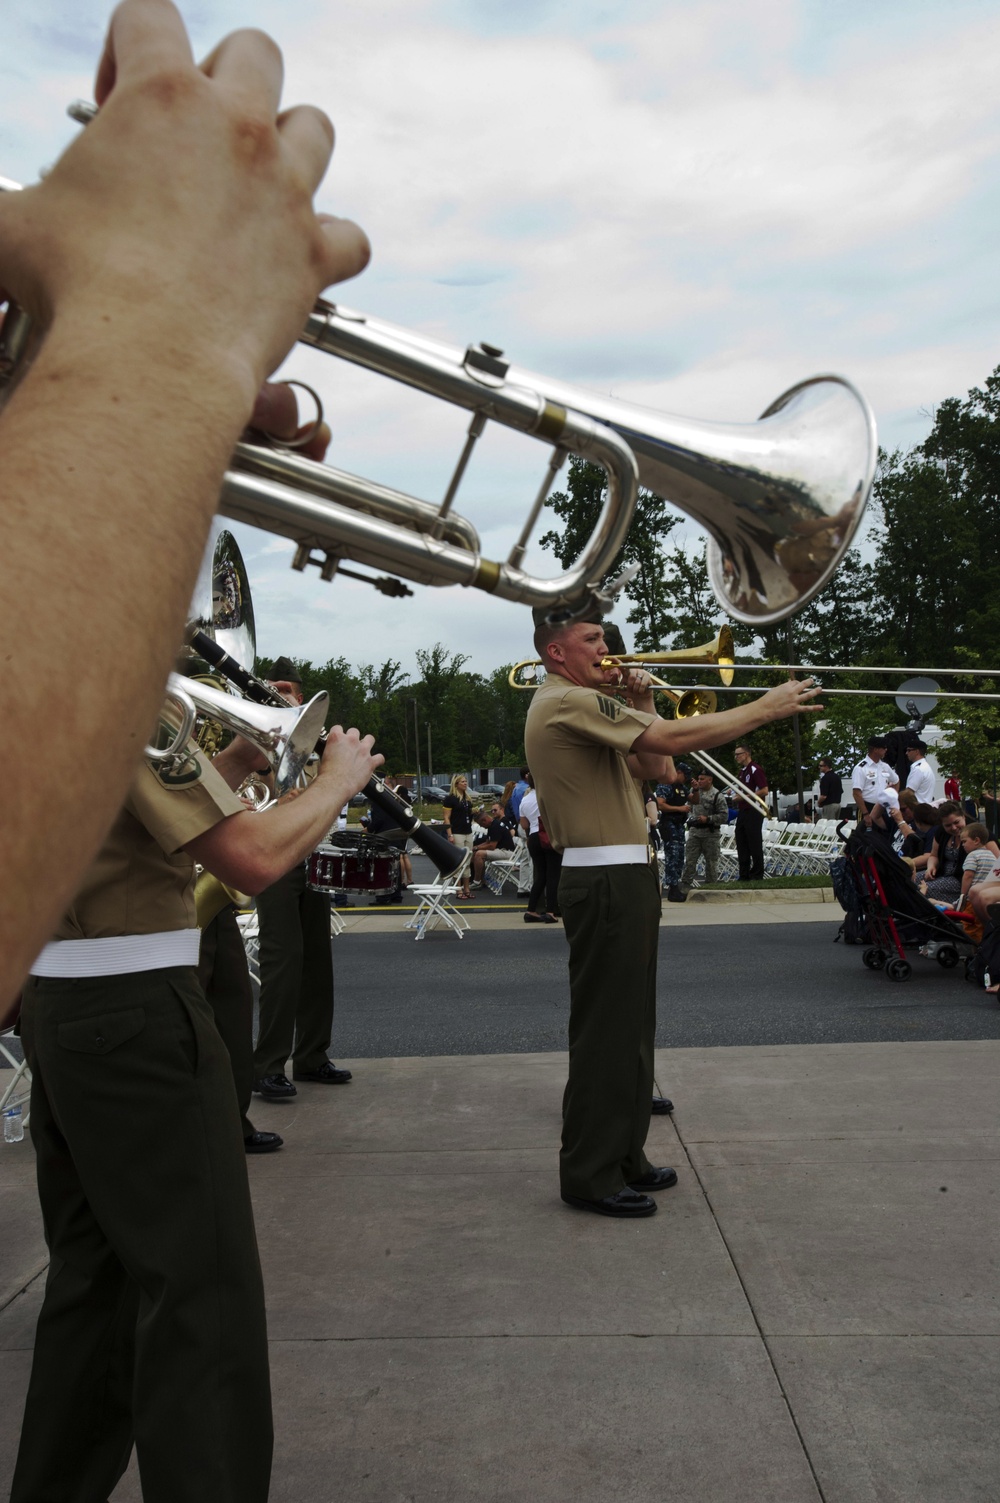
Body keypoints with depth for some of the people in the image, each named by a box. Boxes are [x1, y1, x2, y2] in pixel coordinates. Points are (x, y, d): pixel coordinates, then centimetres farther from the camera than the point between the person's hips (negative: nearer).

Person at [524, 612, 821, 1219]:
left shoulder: (584, 706, 20)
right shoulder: (569, 702, -15)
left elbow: (657, 770, 18)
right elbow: (676, 739, -23)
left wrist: (642, 708, 5)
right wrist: (766, 708, -14)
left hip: (624, 879, 11)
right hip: (606, 882, -11)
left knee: (630, 1027, 17)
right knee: (606, 1030, -4)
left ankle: (622, 1156, 27)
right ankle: (590, 1175, 6)